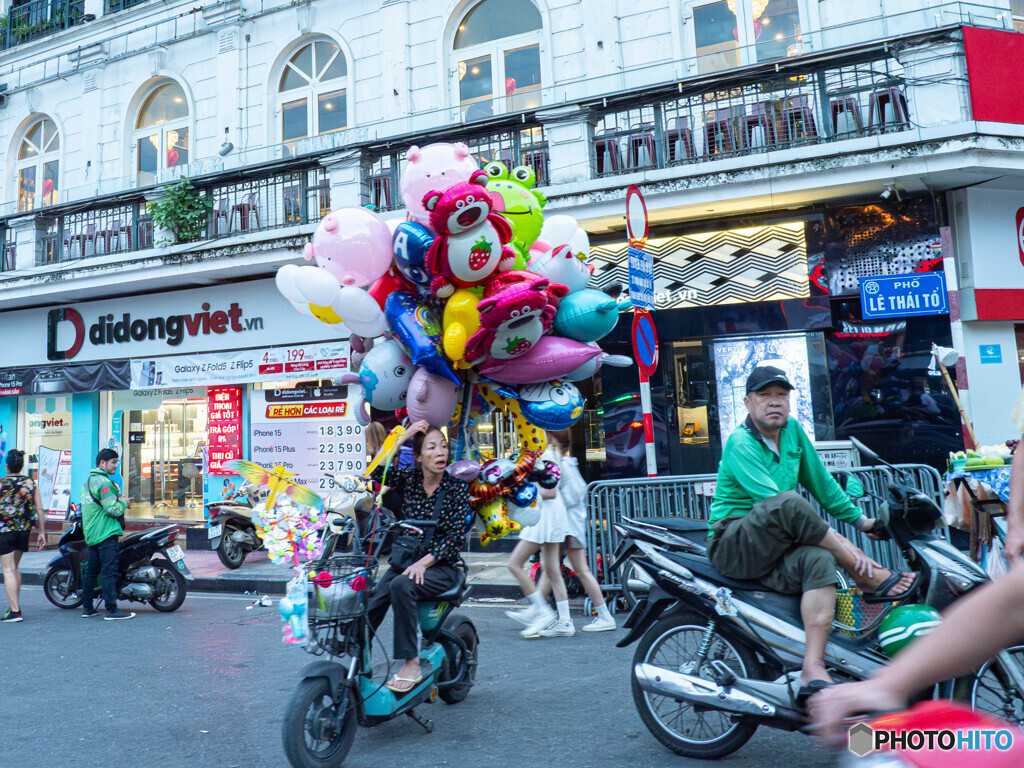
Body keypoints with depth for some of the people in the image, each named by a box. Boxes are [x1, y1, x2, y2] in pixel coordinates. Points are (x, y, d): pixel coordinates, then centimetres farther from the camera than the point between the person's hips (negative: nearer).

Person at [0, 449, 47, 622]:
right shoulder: (31, 483, 4)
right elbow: (40, 509, 3)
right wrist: (42, 532, 9)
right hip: (24, 530, 5)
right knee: (15, 568, 20)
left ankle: (15, 611, -5)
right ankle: (15, 605, 25)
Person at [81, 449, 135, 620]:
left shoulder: (87, 481, 18)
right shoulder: (103, 482, -14)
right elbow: (113, 509, -20)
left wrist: (116, 499, 17)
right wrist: (123, 502, -2)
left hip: (91, 534, 10)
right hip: (106, 534, -10)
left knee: (91, 570, 14)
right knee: (109, 571, -9)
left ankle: (87, 608, 20)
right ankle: (112, 610, -9)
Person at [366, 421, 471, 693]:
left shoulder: (457, 488, -3)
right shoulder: (408, 479, 5)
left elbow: (455, 535, -9)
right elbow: (376, 472, -12)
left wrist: (424, 562, -21)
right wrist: (403, 436, -13)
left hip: (442, 566, -3)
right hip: (405, 561, 4)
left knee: (401, 586, -32)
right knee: (371, 602, -22)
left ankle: (411, 664, -26)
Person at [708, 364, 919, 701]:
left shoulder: (793, 431, 9)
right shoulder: (740, 444, -15)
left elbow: (820, 481, 22)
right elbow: (776, 503, -25)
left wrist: (860, 520, 22)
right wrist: (840, 542, -27)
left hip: (776, 547, 7)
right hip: (733, 543, -7)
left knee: (818, 559, -26)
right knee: (789, 502, -32)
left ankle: (813, 669, -33)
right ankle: (871, 580, -17)